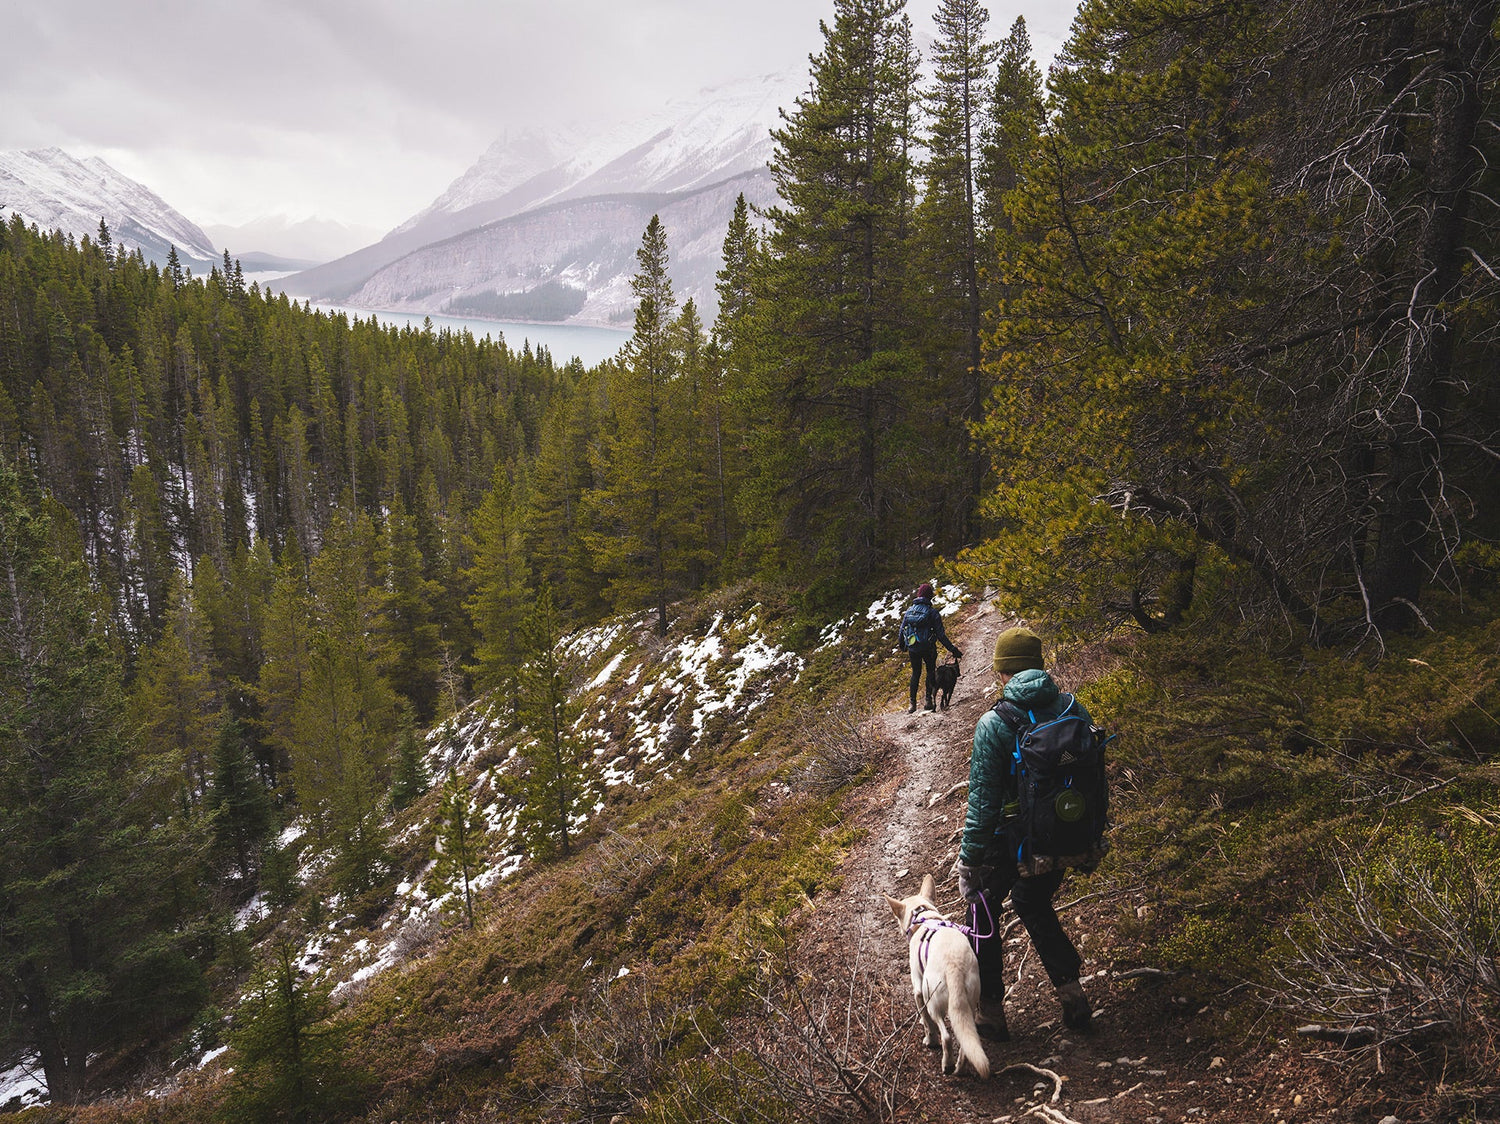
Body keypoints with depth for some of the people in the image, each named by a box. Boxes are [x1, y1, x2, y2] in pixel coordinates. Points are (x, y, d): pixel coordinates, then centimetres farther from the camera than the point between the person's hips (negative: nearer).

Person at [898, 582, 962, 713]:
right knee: (931, 671, 18)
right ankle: (929, 700, 11)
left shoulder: (909, 611, 0)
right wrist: (953, 650, -9)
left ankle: (913, 703, 13)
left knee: (915, 673, 17)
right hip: (928, 649, -3)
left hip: (913, 649, 3)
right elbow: (941, 635, -14)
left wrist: (902, 646, 27)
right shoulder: (933, 613, -13)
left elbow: (901, 632, 7)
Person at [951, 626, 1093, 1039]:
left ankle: (990, 1009, 26)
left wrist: (968, 861, -10)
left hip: (1007, 841, -5)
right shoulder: (1074, 710, -7)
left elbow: (983, 801, -20)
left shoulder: (993, 725, -22)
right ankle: (1071, 990, 25)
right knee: (1036, 907, 30)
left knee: (983, 915, 18)